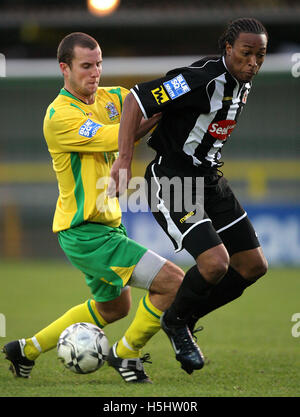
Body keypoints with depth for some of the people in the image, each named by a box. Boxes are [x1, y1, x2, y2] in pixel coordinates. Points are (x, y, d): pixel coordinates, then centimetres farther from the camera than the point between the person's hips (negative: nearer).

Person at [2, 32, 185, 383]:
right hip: (86, 233, -10)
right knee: (173, 283, -14)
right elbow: (119, 137, -26)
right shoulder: (60, 116, -20)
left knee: (112, 307, 29)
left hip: (105, 224, 10)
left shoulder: (105, 97, 6)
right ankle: (126, 354, 8)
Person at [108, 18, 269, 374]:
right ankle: (175, 321, 8)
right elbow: (135, 100, -26)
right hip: (172, 181, -9)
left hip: (210, 180, 9)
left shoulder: (241, 84, 3)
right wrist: (124, 161, -30)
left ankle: (187, 318, 26)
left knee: (253, 266, 8)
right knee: (215, 263, -22)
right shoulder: (204, 80, -25)